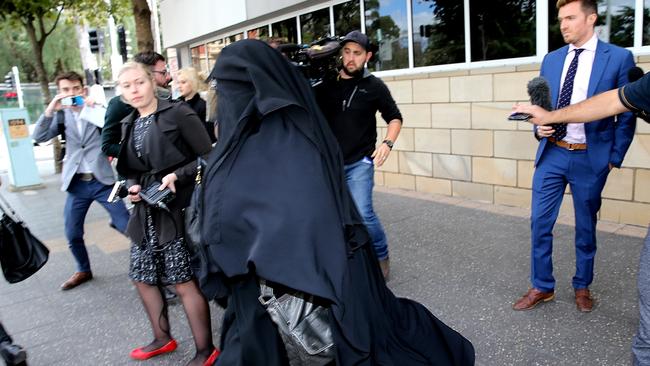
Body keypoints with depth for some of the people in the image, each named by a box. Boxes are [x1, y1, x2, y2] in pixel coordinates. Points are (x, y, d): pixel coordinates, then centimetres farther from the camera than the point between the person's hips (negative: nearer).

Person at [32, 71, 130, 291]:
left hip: (102, 180, -3)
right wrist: (50, 110, -15)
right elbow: (38, 138, -3)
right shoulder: (62, 115, 8)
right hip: (76, 184, 3)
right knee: (72, 235, 8)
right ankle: (84, 271, 31)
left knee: (128, 226, -4)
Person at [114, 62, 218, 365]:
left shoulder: (177, 113, -8)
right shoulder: (128, 124, 13)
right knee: (142, 277, 14)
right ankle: (163, 338, 35)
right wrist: (132, 187, 0)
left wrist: (177, 175, -20)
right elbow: (130, 170, 20)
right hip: (147, 211, 8)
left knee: (184, 280, -3)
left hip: (178, 207, -7)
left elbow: (208, 157, -9)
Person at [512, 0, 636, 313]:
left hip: (590, 158, -3)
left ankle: (582, 287, 30)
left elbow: (626, 113, -2)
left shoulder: (619, 57, -4)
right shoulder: (551, 59, 7)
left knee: (586, 227, 11)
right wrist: (539, 127, -6)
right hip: (552, 154, 3)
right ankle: (542, 287, 19)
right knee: (540, 222, 4)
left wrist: (615, 158, -4)